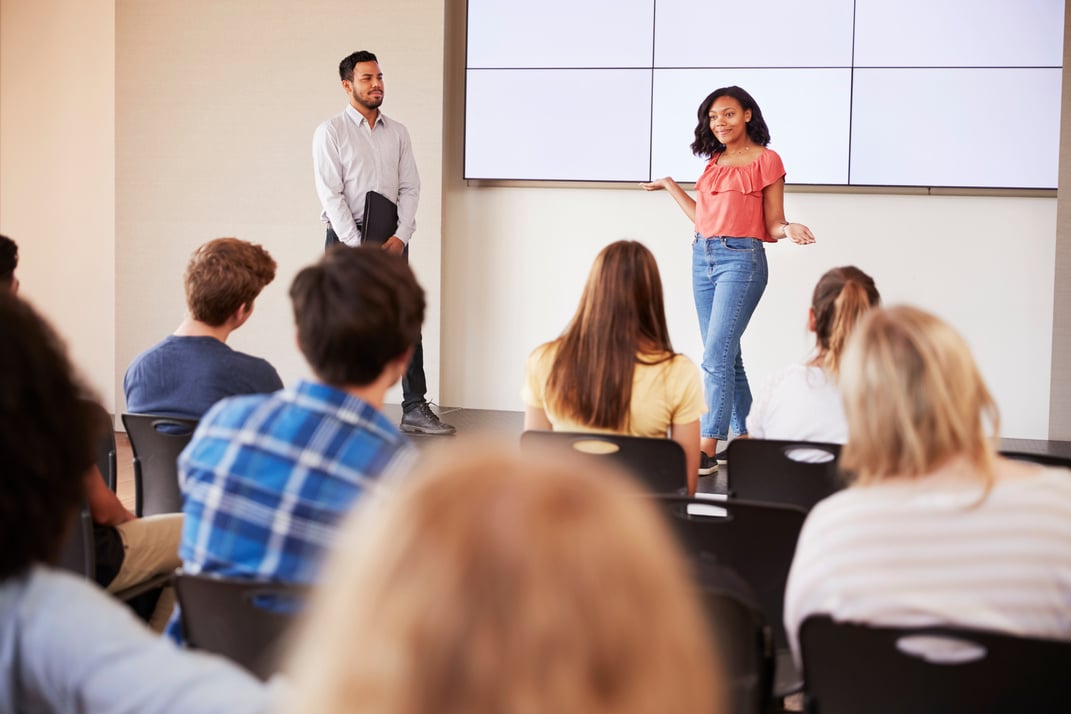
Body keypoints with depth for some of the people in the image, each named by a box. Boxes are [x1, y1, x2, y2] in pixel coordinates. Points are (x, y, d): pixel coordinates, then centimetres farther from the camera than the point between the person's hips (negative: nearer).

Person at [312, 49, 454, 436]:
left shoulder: (398, 132, 12)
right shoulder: (330, 132, -2)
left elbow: (410, 188, 8)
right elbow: (331, 194, -8)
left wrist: (400, 236, -6)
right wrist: (357, 246, -14)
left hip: (392, 239, 4)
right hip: (347, 236, -4)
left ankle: (415, 409, 2)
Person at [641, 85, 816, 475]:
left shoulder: (766, 160, -4)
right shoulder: (714, 162, 14)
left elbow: (772, 225, -3)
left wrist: (789, 230, -24)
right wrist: (671, 186, 23)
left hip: (741, 259, -7)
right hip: (703, 257, 7)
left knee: (716, 355, -14)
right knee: (726, 354, 10)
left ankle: (707, 449, -15)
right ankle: (744, 436, 20)